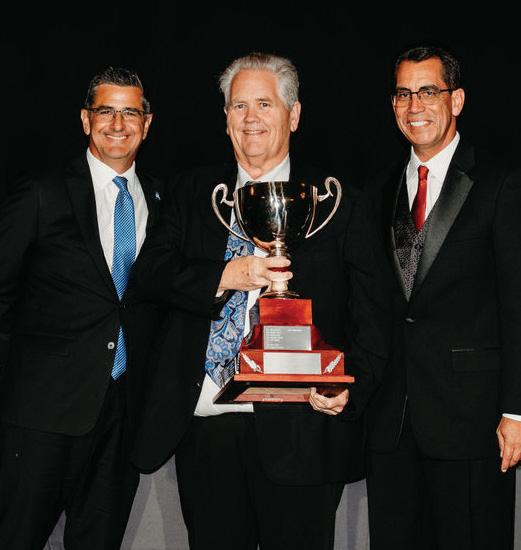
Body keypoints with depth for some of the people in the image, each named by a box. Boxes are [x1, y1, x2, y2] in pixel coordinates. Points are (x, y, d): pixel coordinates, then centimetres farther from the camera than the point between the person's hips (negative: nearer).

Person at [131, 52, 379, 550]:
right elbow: (150, 270, 2)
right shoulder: (192, 191, 12)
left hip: (296, 426, -2)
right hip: (203, 420, 3)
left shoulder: (334, 200, 4)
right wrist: (227, 275, -15)